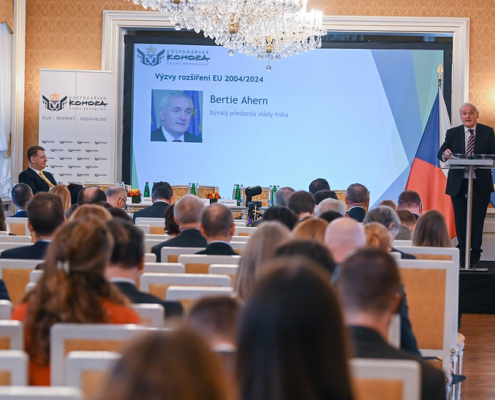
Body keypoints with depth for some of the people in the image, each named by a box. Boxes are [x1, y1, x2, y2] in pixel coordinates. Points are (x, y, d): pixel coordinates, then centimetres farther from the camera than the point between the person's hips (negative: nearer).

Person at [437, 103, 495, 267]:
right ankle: (462, 255, 16)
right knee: (460, 220, 5)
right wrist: (445, 154, -27)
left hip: (480, 184, -1)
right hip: (458, 183, 1)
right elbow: (440, 153, -2)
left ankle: (474, 255, 8)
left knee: (477, 220, -1)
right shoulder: (452, 133, 7)